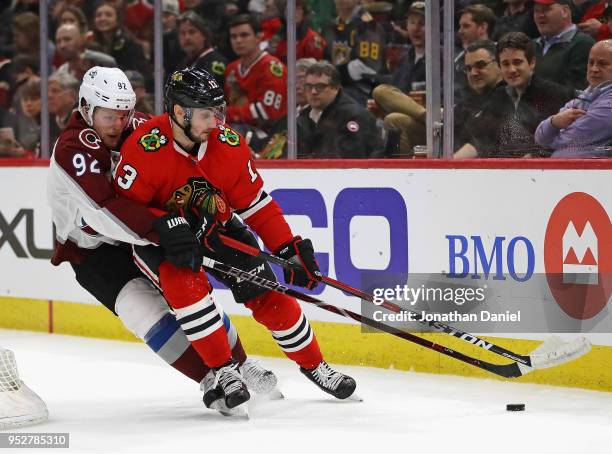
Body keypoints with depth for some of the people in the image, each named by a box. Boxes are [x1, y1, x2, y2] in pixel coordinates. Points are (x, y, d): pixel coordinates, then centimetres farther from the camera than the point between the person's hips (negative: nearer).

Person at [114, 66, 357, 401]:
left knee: (266, 294, -4)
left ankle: (312, 364, 17)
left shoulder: (228, 144, -16)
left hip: (217, 227, 4)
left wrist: (289, 247, -15)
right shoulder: (145, 148, -28)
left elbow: (256, 203, -7)